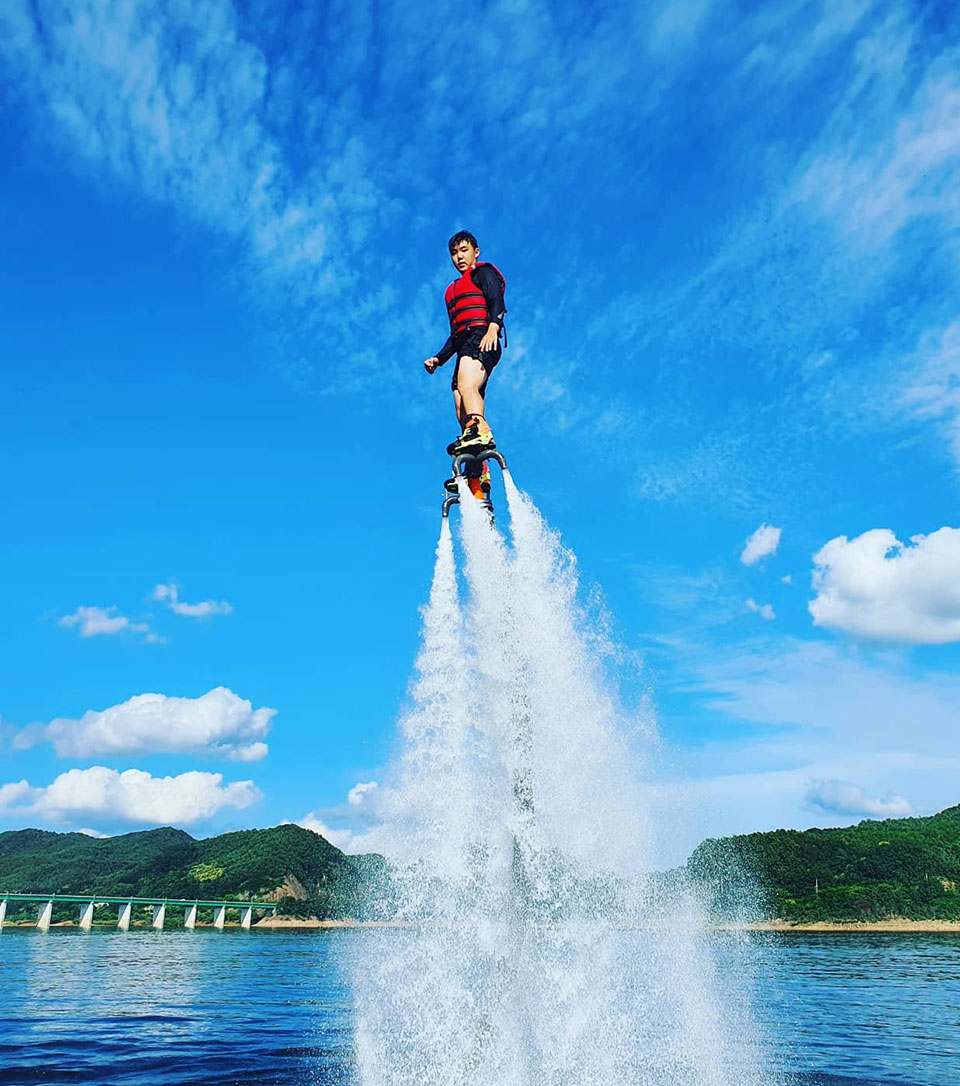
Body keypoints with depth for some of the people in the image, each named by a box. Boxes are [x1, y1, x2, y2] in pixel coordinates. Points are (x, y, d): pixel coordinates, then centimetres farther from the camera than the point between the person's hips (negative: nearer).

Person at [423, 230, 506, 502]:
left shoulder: (484, 272, 13)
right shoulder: (452, 291, 35)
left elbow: (497, 301, -7)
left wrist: (493, 327, -26)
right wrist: (438, 359, 18)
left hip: (482, 339, -7)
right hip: (463, 346, 7)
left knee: (466, 385, -37)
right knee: (463, 416, -6)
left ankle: (480, 431, -60)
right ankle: (477, 489, -13)